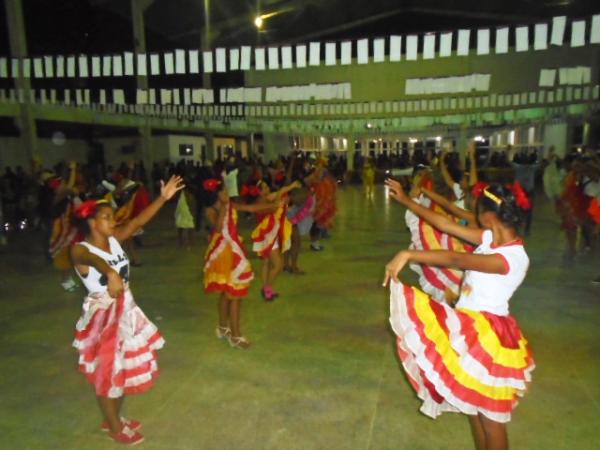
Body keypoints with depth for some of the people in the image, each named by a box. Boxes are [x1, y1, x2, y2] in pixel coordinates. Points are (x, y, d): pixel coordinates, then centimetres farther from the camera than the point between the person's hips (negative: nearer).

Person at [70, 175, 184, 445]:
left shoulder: (114, 239, -2)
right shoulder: (80, 250, -22)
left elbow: (137, 222, -12)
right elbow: (93, 259, -45)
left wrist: (163, 197, -21)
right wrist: (111, 273, -67)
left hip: (125, 310, 7)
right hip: (102, 316, -7)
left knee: (123, 367, 21)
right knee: (108, 372, 10)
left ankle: (113, 418, 43)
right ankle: (115, 428, 32)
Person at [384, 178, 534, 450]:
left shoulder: (513, 258, -27)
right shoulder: (492, 238, -2)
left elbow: (455, 259, -39)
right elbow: (446, 225, 0)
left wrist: (408, 255, -44)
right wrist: (406, 200, 2)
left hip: (488, 334, -8)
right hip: (471, 328, 8)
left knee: (490, 416, 10)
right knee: (474, 405, 24)